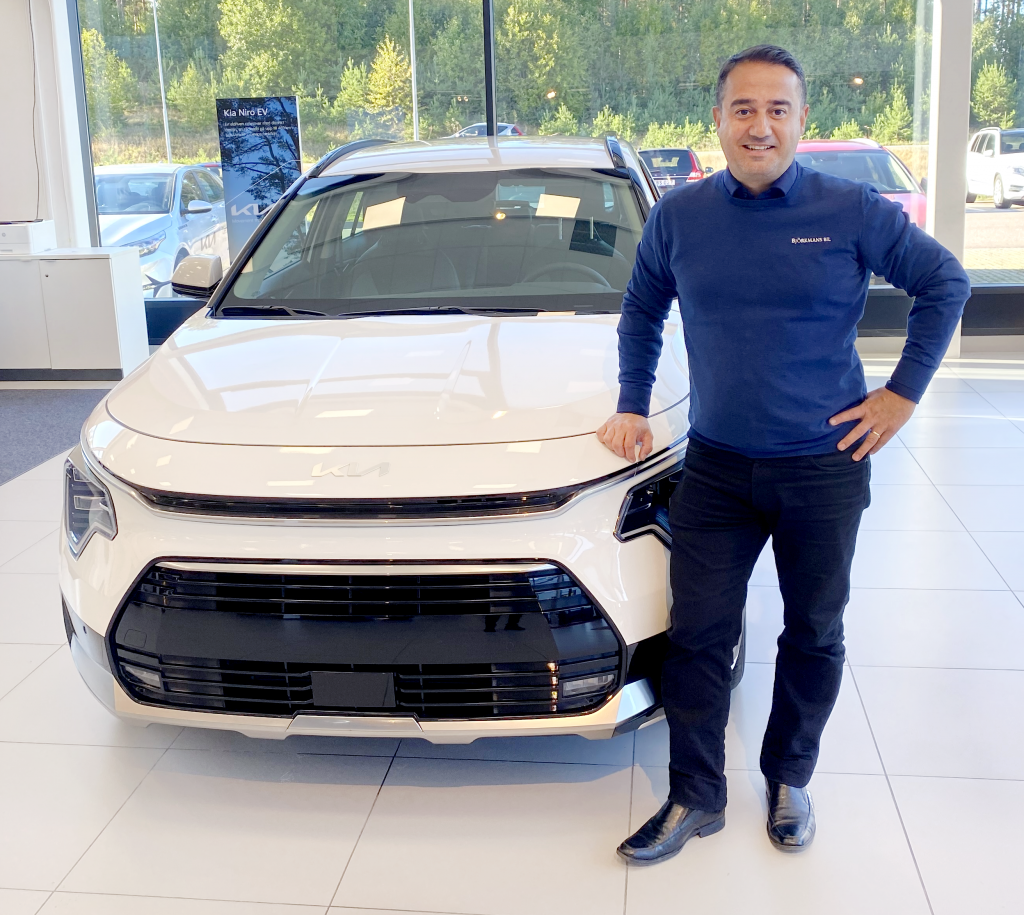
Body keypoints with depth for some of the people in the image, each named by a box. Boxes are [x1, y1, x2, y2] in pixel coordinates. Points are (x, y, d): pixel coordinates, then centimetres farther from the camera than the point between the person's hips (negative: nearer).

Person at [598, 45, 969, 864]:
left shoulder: (853, 212, -6)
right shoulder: (678, 217, 1)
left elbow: (945, 285, 3)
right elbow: (642, 311, 15)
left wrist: (904, 391, -2)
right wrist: (633, 405, 8)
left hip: (824, 467, -1)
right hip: (716, 467, 1)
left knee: (814, 635, 12)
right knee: (697, 636, 2)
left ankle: (790, 780, 34)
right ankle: (696, 798, 19)